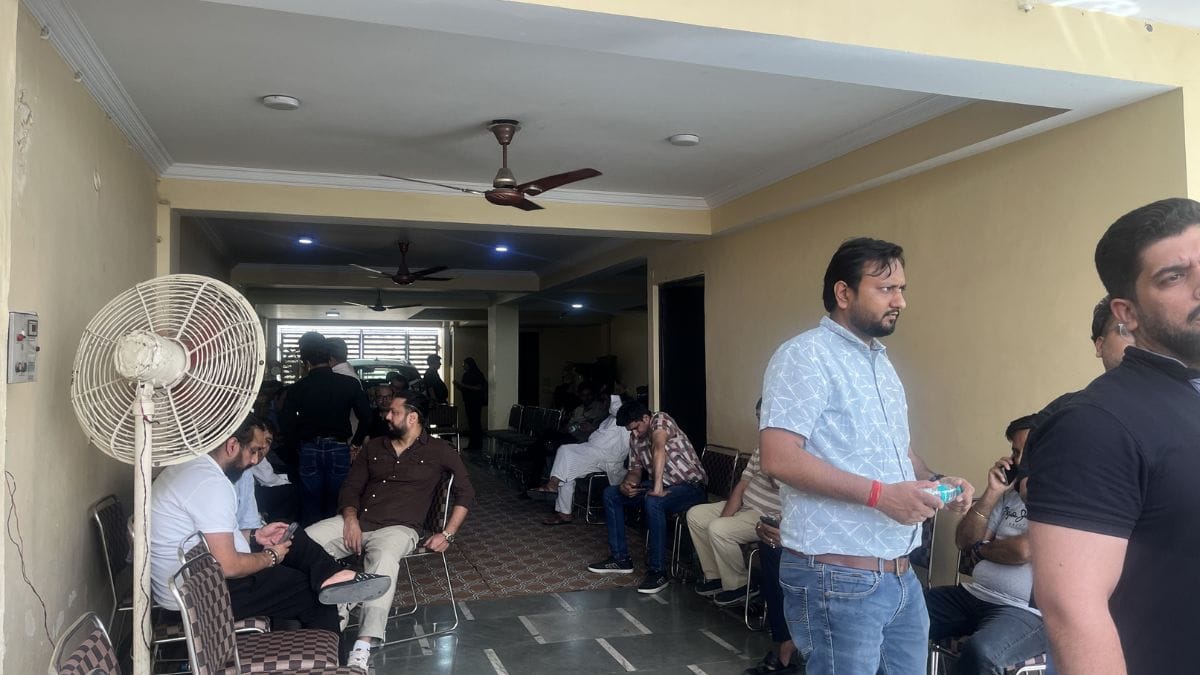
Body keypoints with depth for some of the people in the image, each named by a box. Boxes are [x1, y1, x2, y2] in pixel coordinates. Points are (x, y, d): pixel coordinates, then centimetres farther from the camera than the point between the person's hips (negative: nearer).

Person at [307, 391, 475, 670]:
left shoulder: (439, 451, 4)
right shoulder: (374, 447, 17)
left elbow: (465, 493, 4)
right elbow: (350, 487, 15)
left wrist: (447, 534, -5)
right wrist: (351, 518, -6)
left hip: (398, 528, -5)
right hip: (356, 521, 5)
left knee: (383, 559, -39)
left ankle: (363, 647, -43)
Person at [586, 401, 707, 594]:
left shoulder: (660, 420, -18)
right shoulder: (635, 438, 6)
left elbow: (659, 448, -36)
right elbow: (636, 470, 12)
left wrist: (658, 488, -46)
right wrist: (626, 484, -12)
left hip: (690, 486, -9)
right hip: (660, 485, 9)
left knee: (653, 502, -37)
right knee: (611, 493, 4)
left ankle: (658, 571, -25)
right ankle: (620, 558, 7)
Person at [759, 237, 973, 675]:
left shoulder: (882, 363, 17)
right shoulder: (806, 356, -13)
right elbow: (779, 459, -22)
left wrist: (935, 481, 4)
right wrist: (879, 494, -24)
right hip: (838, 579, -9)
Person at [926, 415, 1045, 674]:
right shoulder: (1009, 492, 15)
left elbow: (1023, 551, -18)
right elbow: (964, 542, 8)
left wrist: (980, 549, 3)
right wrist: (992, 493, -2)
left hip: (1025, 611, -6)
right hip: (973, 594, 7)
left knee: (980, 653, -35)